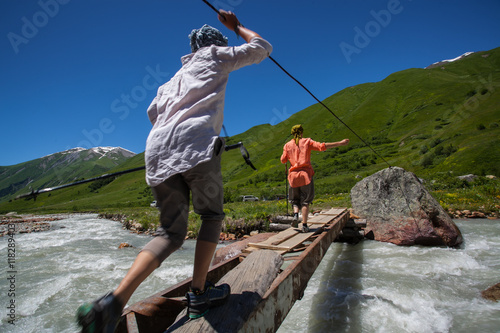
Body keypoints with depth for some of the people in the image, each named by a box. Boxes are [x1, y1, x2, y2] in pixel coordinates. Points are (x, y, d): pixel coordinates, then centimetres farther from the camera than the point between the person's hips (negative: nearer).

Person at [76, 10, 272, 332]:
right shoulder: (214, 55, 22)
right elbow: (262, 47, 27)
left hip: (158, 149, 6)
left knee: (171, 231, 7)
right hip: (194, 142, -6)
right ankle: (198, 294, 9)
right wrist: (237, 26, 41)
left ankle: (114, 301, -8)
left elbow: (154, 110, 31)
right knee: (212, 214, 11)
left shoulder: (174, 79, 35)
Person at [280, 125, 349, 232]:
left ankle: (296, 213, -10)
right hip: (306, 175, -1)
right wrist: (340, 143, -8)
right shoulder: (307, 141, 3)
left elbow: (283, 160, 7)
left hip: (293, 175, 1)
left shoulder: (288, 145, 6)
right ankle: (304, 225, 1)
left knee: (295, 199, 18)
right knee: (305, 201, 6)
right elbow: (322, 146, -9)